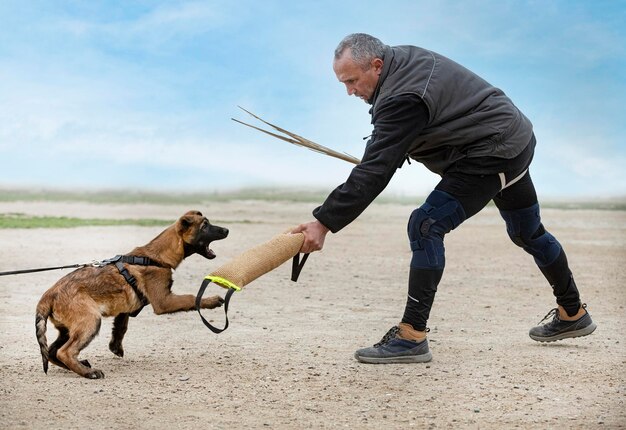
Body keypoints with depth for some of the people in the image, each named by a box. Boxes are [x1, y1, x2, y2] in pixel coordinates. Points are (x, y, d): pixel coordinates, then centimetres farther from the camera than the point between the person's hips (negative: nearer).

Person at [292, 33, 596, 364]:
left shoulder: (402, 100, -28)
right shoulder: (405, 58, 1)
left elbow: (374, 172, -33)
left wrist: (324, 222, -34)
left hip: (492, 155, -11)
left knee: (425, 227, -18)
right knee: (527, 232, 25)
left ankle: (411, 337, -17)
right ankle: (573, 314, 42)